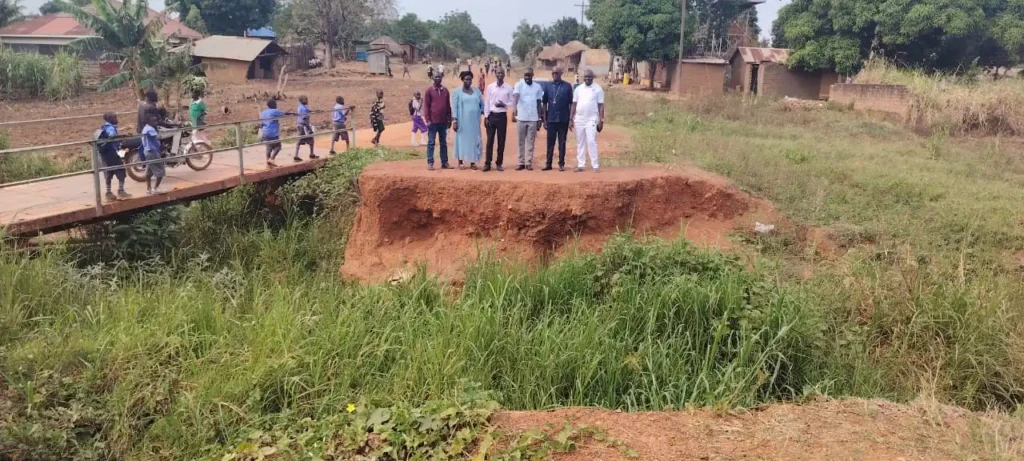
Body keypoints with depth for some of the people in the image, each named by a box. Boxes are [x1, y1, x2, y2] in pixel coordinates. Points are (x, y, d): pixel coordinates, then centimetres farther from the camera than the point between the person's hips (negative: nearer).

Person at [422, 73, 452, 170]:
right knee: (431, 142, -2)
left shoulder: (445, 90, 10)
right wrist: (427, 120, -10)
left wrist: (449, 119, 8)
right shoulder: (429, 91, -1)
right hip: (433, 121, -4)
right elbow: (426, 106, -3)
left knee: (444, 143, 9)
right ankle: (430, 163, 0)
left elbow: (448, 106, 12)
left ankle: (444, 163, 13)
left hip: (443, 122, 4)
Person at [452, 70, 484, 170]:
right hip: (463, 121, -3)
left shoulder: (476, 91, 10)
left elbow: (482, 104, 15)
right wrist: (454, 120, -11)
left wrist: (482, 113, -1)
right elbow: (454, 107, -4)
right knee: (462, 140, 1)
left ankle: (473, 162, 9)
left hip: (474, 121, 3)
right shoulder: (457, 92, 0)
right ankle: (461, 162, 6)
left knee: (474, 140, 3)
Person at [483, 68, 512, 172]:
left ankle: (499, 163, 12)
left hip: (502, 116, 0)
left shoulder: (509, 88, 1)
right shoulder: (490, 87, 2)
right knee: (490, 140, 1)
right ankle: (487, 163, 6)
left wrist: (504, 104, -16)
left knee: (501, 141, 4)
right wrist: (486, 117, -1)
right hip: (492, 115, 0)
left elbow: (511, 102, 3)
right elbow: (487, 103, 3)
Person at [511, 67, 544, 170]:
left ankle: (529, 162, 8)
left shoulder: (537, 87, 5)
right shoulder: (519, 85, -3)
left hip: (533, 118, 2)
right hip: (521, 118, -2)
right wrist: (514, 107, -41)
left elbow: (538, 103, 10)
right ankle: (521, 162, 10)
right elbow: (515, 96, -21)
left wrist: (539, 118, 7)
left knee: (530, 141, 4)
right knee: (521, 141, 5)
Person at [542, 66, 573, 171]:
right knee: (550, 142, 5)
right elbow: (545, 103, 8)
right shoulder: (548, 86, 6)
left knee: (562, 142, 4)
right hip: (551, 119, 2)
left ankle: (561, 164, 9)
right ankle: (548, 163, 10)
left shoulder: (567, 86, 0)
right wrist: (544, 119, 4)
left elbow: (571, 104, 2)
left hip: (563, 119, -2)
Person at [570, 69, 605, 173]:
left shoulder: (598, 89, -1)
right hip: (579, 119, 4)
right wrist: (571, 119, 6)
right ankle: (581, 165, 12)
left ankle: (595, 165, -8)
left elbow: (601, 106, -2)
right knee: (580, 143, 7)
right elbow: (574, 104, 10)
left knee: (591, 142, -10)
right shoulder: (578, 89, 8)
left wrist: (601, 120, -7)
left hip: (591, 119, -4)